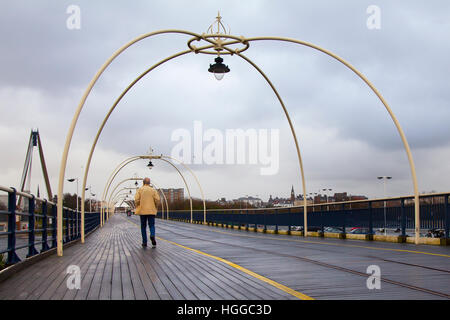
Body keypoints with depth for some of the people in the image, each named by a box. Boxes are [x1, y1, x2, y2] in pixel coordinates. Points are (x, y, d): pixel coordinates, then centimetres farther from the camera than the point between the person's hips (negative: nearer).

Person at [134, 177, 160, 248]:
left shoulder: (140, 190, 2)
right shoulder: (153, 190, 4)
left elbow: (136, 199, -9)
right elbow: (157, 200, -5)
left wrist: (137, 207, 8)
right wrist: (155, 207, 10)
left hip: (142, 211, 0)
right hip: (151, 211, 0)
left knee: (143, 226, 9)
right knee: (151, 225, 5)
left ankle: (144, 242, 7)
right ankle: (152, 235, -25)